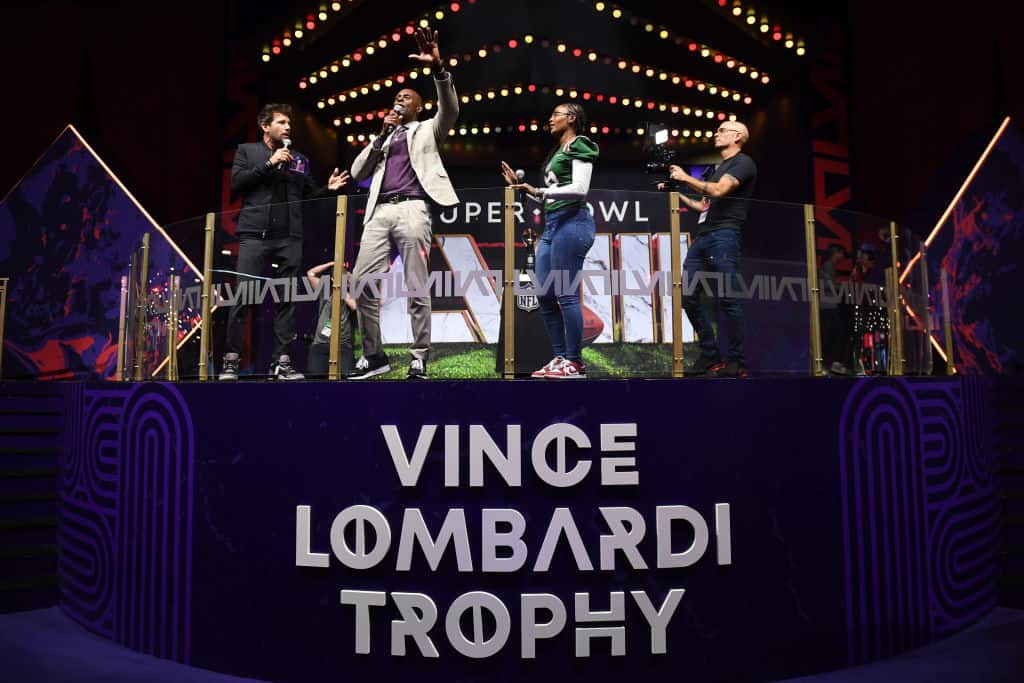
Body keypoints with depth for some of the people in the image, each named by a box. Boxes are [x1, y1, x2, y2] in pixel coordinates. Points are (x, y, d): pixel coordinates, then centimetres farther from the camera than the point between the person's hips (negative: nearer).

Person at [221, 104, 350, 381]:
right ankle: (231, 360, 1)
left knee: (286, 299, -1)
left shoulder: (299, 159, 21)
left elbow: (309, 196, 17)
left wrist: (328, 189, -1)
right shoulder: (247, 150, 14)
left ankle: (281, 362, 0)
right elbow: (236, 183, 0)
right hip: (255, 234, -2)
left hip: (289, 237, 3)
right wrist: (269, 164, -6)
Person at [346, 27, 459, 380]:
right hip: (380, 211, 5)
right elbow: (358, 173, 17)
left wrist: (438, 67, -16)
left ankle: (419, 357, -1)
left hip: (412, 209, -4)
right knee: (363, 281, -6)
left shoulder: (427, 130, 19)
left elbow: (450, 110, -2)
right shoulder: (383, 137, 29)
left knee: (416, 286, -7)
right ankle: (374, 355, 4)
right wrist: (381, 136, 9)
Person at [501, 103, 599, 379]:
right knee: (545, 295, 6)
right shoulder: (559, 151, 25)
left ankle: (575, 364, -4)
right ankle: (560, 358, 12)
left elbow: (580, 189, -15)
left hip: (571, 222, -9)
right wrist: (520, 185, 20)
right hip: (552, 224, 9)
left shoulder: (579, 145, -1)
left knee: (566, 294, -10)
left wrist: (537, 191, -17)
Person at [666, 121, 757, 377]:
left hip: (724, 235, -9)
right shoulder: (719, 168, 28)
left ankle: (738, 361, -4)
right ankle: (710, 356, 9)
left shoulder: (743, 163, 1)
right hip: (702, 236, 9)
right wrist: (677, 194, 19)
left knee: (727, 299, -11)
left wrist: (686, 178, -5)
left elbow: (719, 191, -14)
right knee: (689, 297, 2)